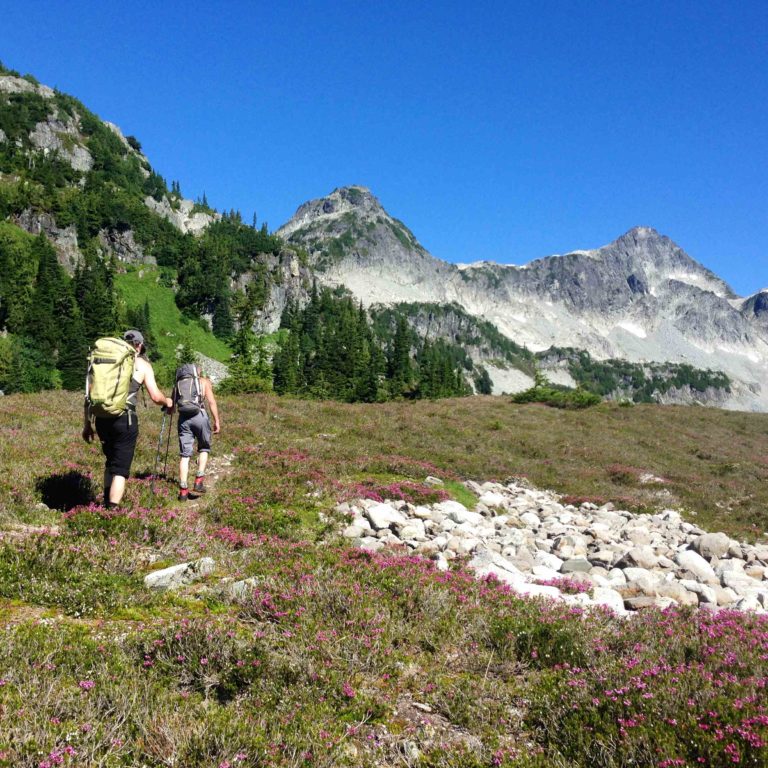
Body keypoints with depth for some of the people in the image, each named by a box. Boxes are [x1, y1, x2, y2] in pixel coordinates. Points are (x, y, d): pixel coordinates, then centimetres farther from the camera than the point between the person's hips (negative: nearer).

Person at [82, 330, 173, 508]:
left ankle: (107, 505, 31)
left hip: (101, 418, 5)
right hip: (125, 419, -4)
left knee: (111, 462, 25)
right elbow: (155, 397, -1)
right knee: (120, 469, 2)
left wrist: (87, 424, 18)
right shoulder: (142, 365, 5)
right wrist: (168, 402, 20)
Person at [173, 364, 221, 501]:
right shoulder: (205, 381, 13)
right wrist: (217, 421, 1)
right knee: (204, 449, 17)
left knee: (185, 455, 7)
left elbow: (172, 404, 10)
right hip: (200, 415, -2)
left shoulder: (179, 383, 20)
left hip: (183, 418, 2)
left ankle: (183, 490, 4)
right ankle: (199, 481, 3)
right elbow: (211, 401, 1)